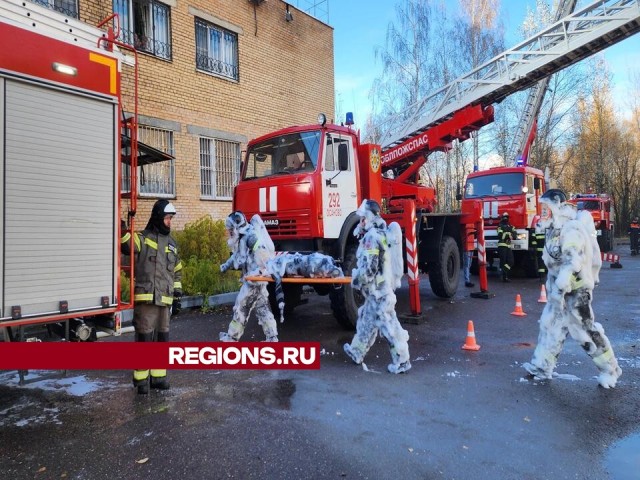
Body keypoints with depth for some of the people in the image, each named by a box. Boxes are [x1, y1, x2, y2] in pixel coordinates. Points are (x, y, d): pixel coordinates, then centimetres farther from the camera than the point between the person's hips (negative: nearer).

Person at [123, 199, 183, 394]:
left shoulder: (172, 243, 15)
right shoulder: (143, 239, -3)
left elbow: (177, 272, 19)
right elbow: (124, 243, -25)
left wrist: (177, 296, 16)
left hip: (164, 300, 6)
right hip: (146, 299, -6)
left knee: (162, 338, 12)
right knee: (144, 338, -1)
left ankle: (158, 376, 24)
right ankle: (141, 378, 11)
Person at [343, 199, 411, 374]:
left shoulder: (372, 237, -18)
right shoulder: (381, 234, 13)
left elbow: (369, 268, -23)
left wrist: (356, 279, -9)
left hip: (378, 290, -10)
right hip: (381, 287, 10)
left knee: (388, 325, -3)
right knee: (366, 321, 19)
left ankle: (401, 361, 6)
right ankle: (357, 352, 32)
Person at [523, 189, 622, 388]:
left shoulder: (571, 230, -21)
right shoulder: (555, 229, 10)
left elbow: (573, 263, -29)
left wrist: (558, 288, -29)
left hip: (575, 289, -9)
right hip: (560, 288, 9)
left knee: (585, 330, -1)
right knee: (550, 325, 11)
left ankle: (610, 369, 17)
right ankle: (541, 366, 19)